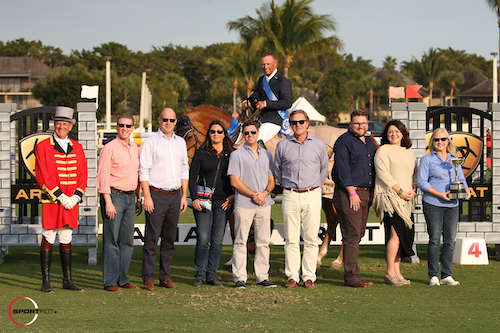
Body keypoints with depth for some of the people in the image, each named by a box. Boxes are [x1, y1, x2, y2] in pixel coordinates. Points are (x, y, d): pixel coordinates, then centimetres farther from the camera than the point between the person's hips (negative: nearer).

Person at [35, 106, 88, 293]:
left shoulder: (77, 148, 11)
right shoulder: (42, 147, -2)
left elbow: (83, 174, 10)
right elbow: (42, 176, -8)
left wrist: (76, 197, -5)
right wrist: (60, 196, -13)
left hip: (71, 202, 4)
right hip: (50, 201, -4)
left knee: (66, 240, 9)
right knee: (48, 240, -2)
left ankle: (67, 280, 15)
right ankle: (45, 282, 1)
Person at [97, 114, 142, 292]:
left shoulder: (135, 149, 14)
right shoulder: (109, 149, -7)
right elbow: (103, 177, -11)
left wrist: (138, 198, 16)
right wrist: (108, 202, -16)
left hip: (130, 197, 7)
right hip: (114, 196, -7)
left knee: (127, 240, 8)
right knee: (112, 240, -5)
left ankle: (123, 279, 14)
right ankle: (110, 281, -2)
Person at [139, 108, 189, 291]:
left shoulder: (180, 142, 14)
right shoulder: (150, 142, -2)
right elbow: (143, 171, -6)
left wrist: (184, 195, 11)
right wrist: (147, 197, -13)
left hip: (175, 196, 5)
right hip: (156, 195, -5)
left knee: (169, 239, 7)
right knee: (151, 239, -6)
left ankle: (165, 277, 13)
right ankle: (148, 279, -3)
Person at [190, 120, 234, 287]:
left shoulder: (231, 154, 10)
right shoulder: (201, 153, 4)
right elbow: (192, 177, 2)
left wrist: (233, 195, 0)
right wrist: (194, 198, -8)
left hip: (224, 203, 2)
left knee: (217, 241, 4)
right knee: (203, 239, -8)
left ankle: (212, 275, 10)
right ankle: (200, 275, 1)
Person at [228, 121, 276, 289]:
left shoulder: (267, 155, 15)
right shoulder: (236, 155, 2)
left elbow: (271, 180, 15)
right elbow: (235, 181, -5)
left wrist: (265, 193, -7)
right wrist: (253, 195, -12)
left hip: (264, 204, 4)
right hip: (244, 205, -4)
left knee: (263, 242, 3)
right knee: (240, 242, -4)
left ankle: (262, 277, 7)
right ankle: (240, 278, -1)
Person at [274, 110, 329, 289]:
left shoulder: (319, 145, 6)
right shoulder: (283, 145, 6)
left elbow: (324, 169, 18)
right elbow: (277, 169, 18)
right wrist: (286, 185, 12)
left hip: (312, 195, 0)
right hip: (290, 196, 0)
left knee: (311, 239, -1)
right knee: (291, 239, -1)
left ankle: (309, 277, 4)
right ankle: (292, 277, 4)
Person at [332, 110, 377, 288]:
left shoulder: (369, 143, 19)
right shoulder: (344, 141, -7)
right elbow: (342, 170, -13)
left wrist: (372, 193, 15)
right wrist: (352, 193, -17)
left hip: (365, 193, 8)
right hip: (349, 194, -8)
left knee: (358, 234, 8)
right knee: (352, 235, -10)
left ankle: (351, 274, 12)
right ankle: (352, 277, -10)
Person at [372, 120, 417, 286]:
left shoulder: (409, 153, 20)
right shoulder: (383, 151, -2)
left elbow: (415, 173, 21)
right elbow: (383, 174, -10)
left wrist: (413, 190, 2)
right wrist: (400, 191, -13)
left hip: (406, 200, 7)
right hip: (389, 197, -7)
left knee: (405, 234, 4)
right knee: (395, 233, -15)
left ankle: (397, 271, 9)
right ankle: (390, 272, -12)